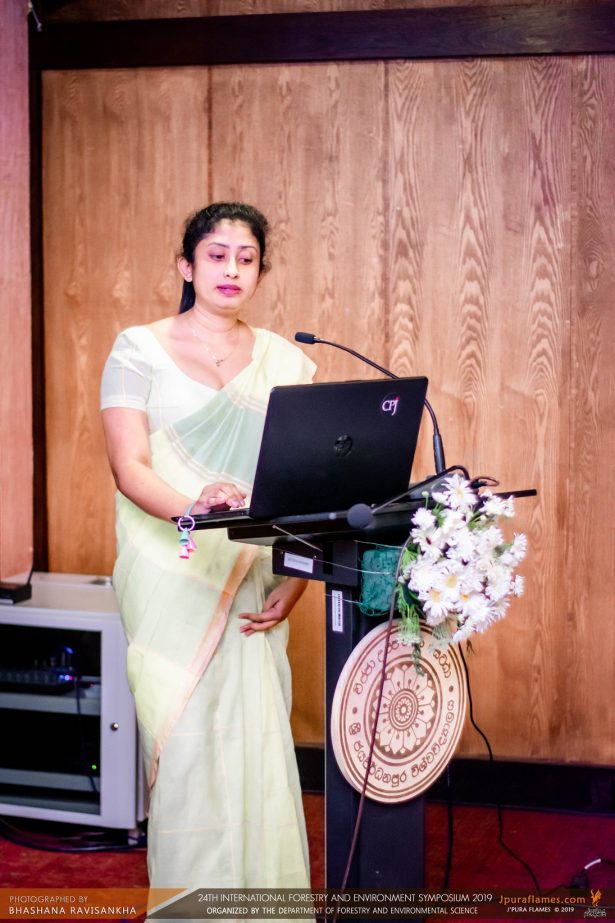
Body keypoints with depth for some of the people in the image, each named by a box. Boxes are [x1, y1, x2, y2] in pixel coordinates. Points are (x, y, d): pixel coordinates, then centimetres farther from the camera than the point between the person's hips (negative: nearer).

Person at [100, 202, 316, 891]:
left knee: (257, 742, 3)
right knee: (186, 740, -3)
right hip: (173, 579, -3)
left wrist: (295, 580, -7)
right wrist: (192, 506, -30)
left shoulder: (283, 361, 11)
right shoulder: (140, 350, 2)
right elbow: (129, 466, -9)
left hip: (252, 583, 3)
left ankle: (264, 899, 17)